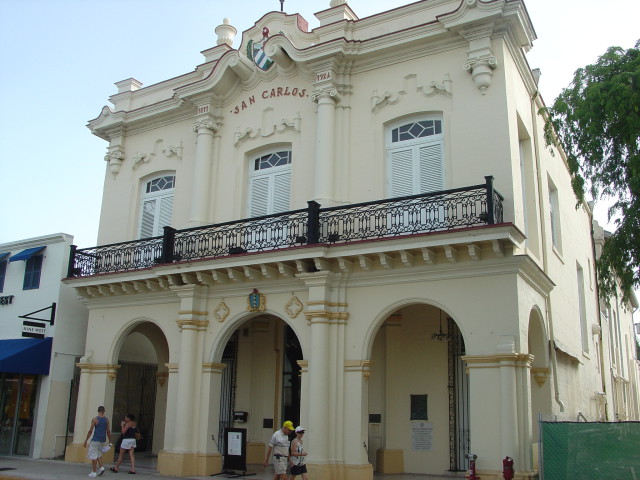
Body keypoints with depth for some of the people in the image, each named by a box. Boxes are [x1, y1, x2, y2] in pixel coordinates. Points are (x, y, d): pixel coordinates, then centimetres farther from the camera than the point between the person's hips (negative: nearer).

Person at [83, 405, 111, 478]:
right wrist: (110, 441, 13)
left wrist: (86, 440, -1)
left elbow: (90, 431, -8)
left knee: (93, 456, 1)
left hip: (95, 440, -5)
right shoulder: (106, 420, 5)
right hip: (103, 440, 5)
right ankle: (101, 467, 5)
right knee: (99, 454, 21)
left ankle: (94, 472, 0)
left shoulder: (95, 419, -7)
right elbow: (108, 431, 6)